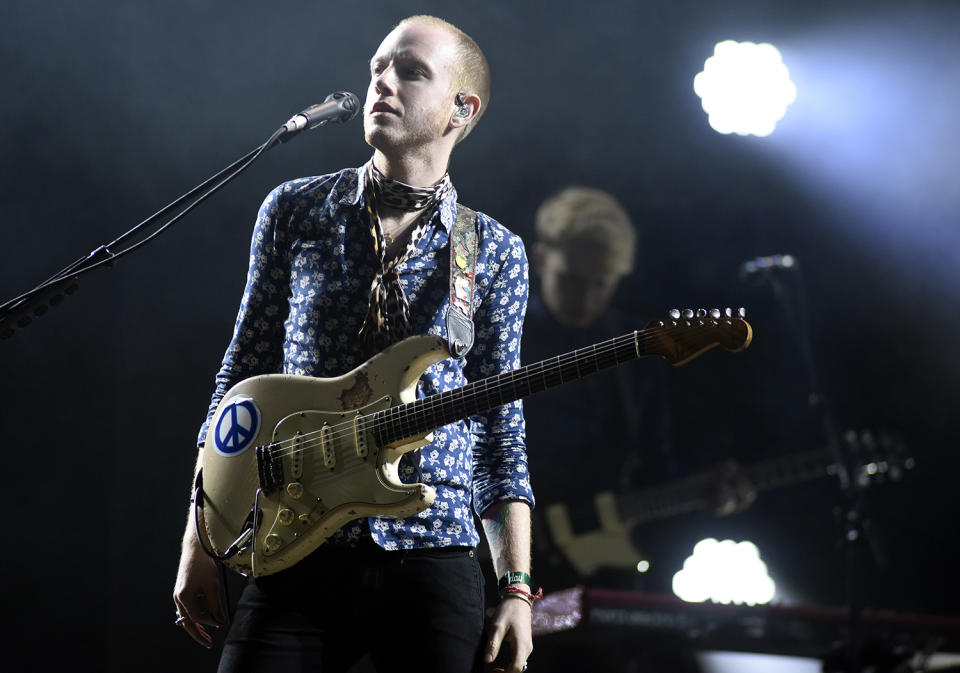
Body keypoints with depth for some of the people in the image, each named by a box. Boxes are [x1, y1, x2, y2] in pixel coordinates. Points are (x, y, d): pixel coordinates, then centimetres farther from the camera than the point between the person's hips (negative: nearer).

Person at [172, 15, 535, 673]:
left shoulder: (494, 253, 7)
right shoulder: (295, 211, 8)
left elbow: (500, 432, 7)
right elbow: (242, 378, 11)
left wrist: (517, 588, -2)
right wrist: (199, 544, 6)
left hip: (434, 562, 0)